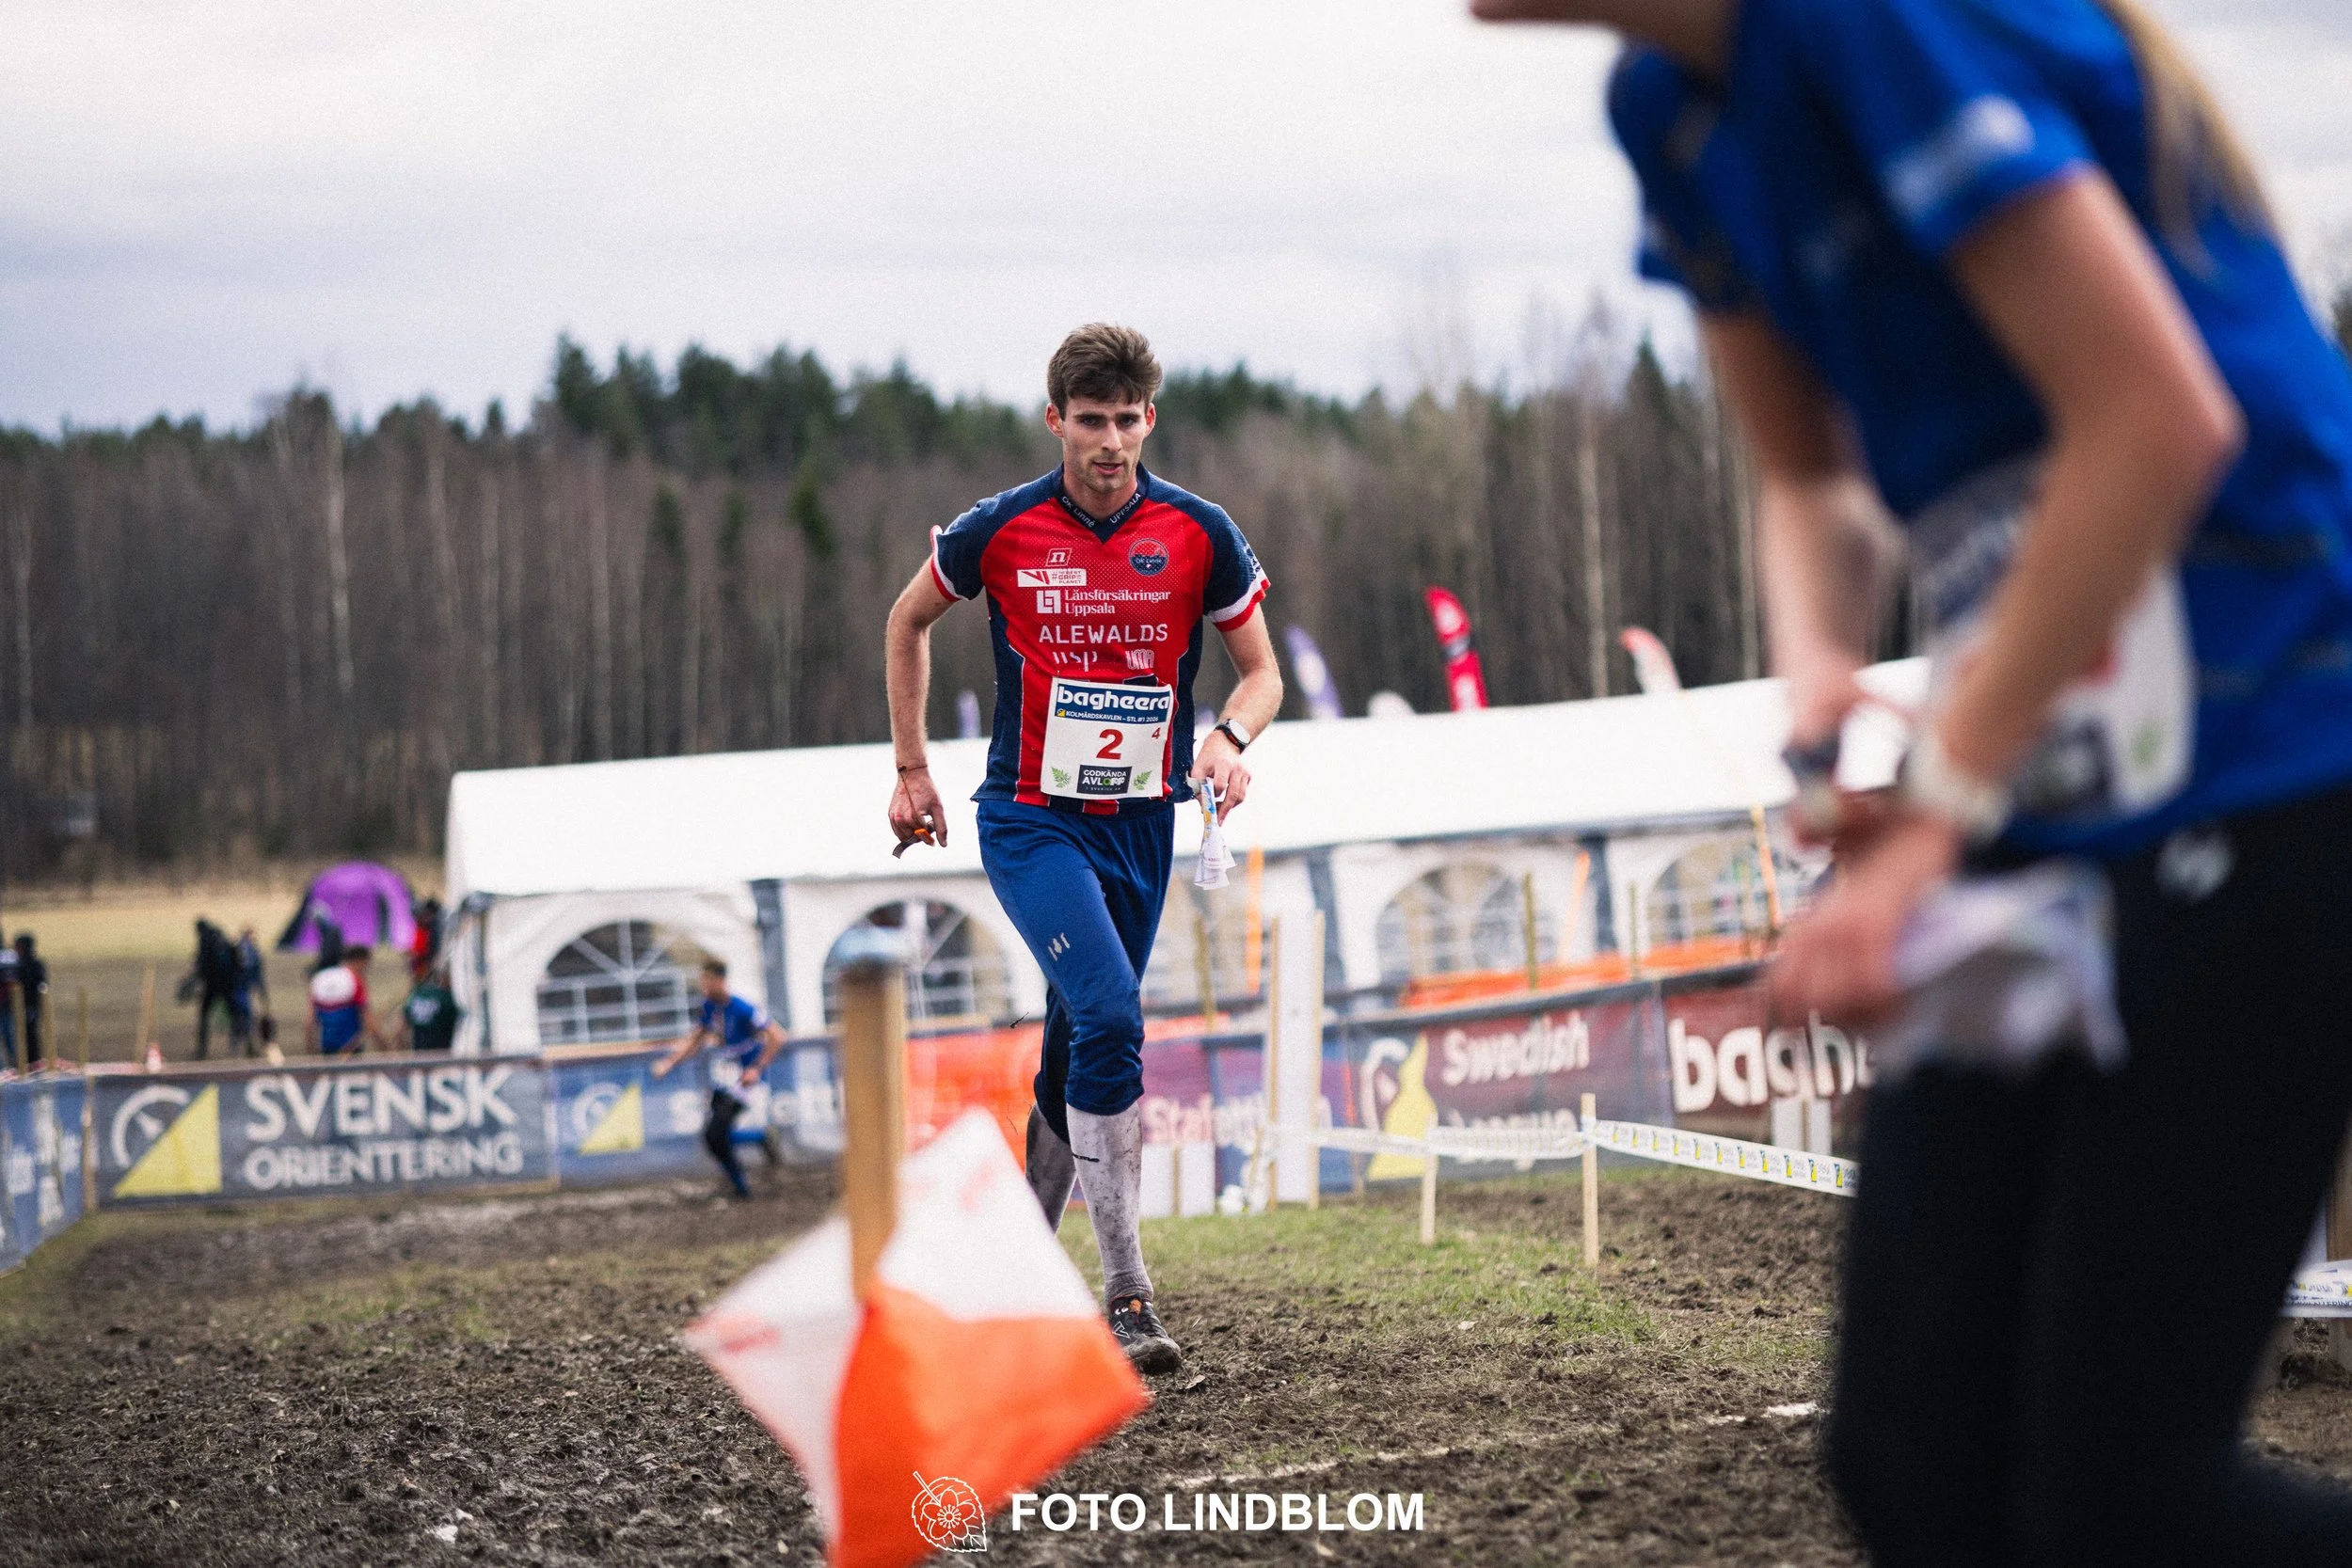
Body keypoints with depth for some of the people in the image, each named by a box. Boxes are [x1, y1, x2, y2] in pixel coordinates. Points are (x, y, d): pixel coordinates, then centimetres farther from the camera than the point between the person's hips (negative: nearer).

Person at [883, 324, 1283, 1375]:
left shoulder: (1198, 534, -2)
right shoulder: (1000, 530, -6)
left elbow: (1262, 671, 6)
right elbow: (908, 620, 12)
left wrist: (1231, 736, -16)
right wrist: (911, 768, 11)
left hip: (1141, 827, 3)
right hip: (1030, 821, -3)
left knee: (1078, 1054, 10)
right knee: (1110, 1018, -23)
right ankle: (1127, 1296, -22)